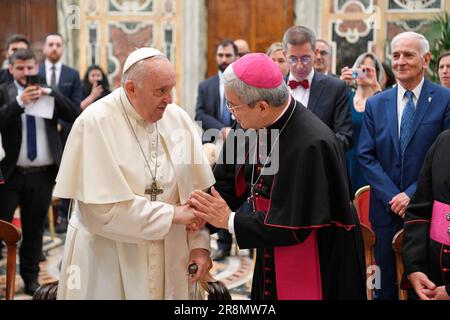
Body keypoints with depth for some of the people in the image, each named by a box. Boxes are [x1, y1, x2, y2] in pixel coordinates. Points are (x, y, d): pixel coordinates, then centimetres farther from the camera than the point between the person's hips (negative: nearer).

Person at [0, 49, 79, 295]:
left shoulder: (49, 94, 8)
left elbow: (74, 115, -4)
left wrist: (49, 93, -13)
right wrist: (20, 101, -25)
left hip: (42, 174, 3)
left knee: (34, 229, 12)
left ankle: (31, 278, 23)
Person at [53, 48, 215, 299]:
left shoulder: (178, 119, -3)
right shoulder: (95, 123, -16)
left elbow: (197, 190, 1)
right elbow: (103, 207, -20)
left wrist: (199, 243, -6)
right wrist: (172, 214, -16)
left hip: (169, 255, 4)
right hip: (107, 259, -4)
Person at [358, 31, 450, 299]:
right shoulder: (376, 104, 7)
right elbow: (366, 156, 3)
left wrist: (413, 195, -13)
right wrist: (392, 196, -8)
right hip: (387, 208, 3)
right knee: (385, 287, 10)